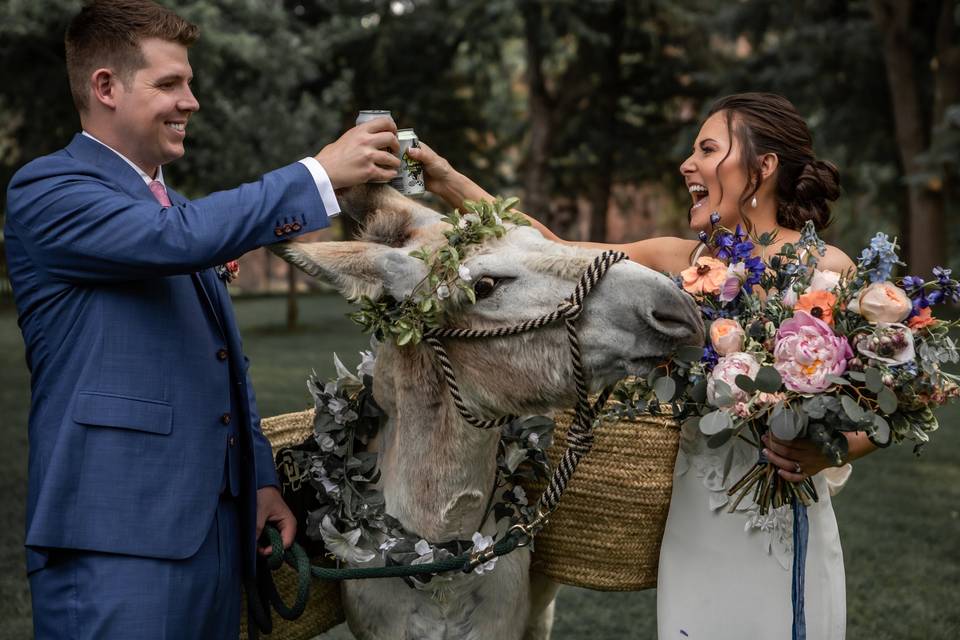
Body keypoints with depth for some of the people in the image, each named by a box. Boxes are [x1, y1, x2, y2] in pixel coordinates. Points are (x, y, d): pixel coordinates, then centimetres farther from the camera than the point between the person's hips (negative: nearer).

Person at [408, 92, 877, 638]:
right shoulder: (684, 261, 3)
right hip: (692, 523, 4)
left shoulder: (824, 269, -10)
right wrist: (451, 183, -4)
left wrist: (827, 452, -27)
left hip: (782, 527, -4)